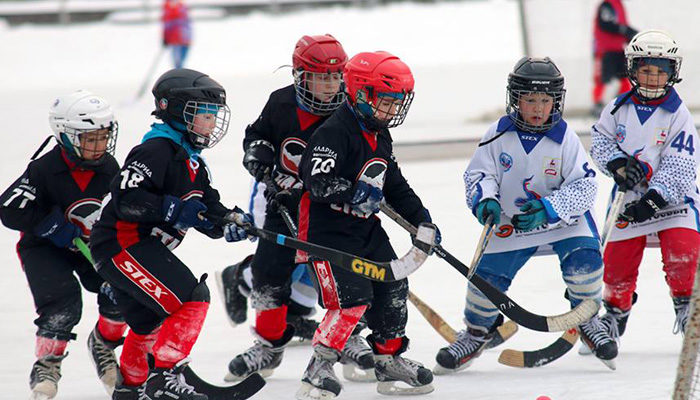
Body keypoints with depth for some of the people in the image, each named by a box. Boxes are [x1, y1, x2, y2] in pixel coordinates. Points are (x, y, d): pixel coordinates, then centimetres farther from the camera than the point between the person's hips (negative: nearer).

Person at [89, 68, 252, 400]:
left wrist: (231, 221, -8)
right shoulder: (157, 150, -16)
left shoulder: (192, 162, 16)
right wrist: (173, 209, -26)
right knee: (192, 299, -19)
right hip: (122, 245, -11)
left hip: (140, 247, 11)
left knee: (151, 322, 26)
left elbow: (209, 214, 13)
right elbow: (125, 198, -26)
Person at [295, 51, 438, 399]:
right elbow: (317, 182, -28)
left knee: (392, 288, 10)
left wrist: (420, 220, 15)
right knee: (352, 299, -18)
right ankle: (318, 370, -12)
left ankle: (390, 360, 26)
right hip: (327, 230, -9)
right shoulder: (334, 133, -19)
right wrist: (353, 194, -39)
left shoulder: (380, 136, 11)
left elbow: (395, 184, 21)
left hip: (366, 227, 9)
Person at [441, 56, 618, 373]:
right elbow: (478, 174, -4)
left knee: (584, 260, -24)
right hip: (510, 224, 2)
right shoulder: (499, 135, -9)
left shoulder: (564, 138, -14)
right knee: (487, 274, -6)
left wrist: (548, 210, -29)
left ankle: (587, 320, 4)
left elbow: (584, 187, -15)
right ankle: (478, 332, 23)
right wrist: (485, 201, -25)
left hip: (563, 217, -1)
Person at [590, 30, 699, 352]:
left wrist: (654, 199, -25)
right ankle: (616, 312, 26)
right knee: (618, 261, 2)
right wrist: (617, 163, -14)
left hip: (672, 196, -3)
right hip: (629, 195, 3)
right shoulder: (619, 108, 2)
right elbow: (600, 141, 7)